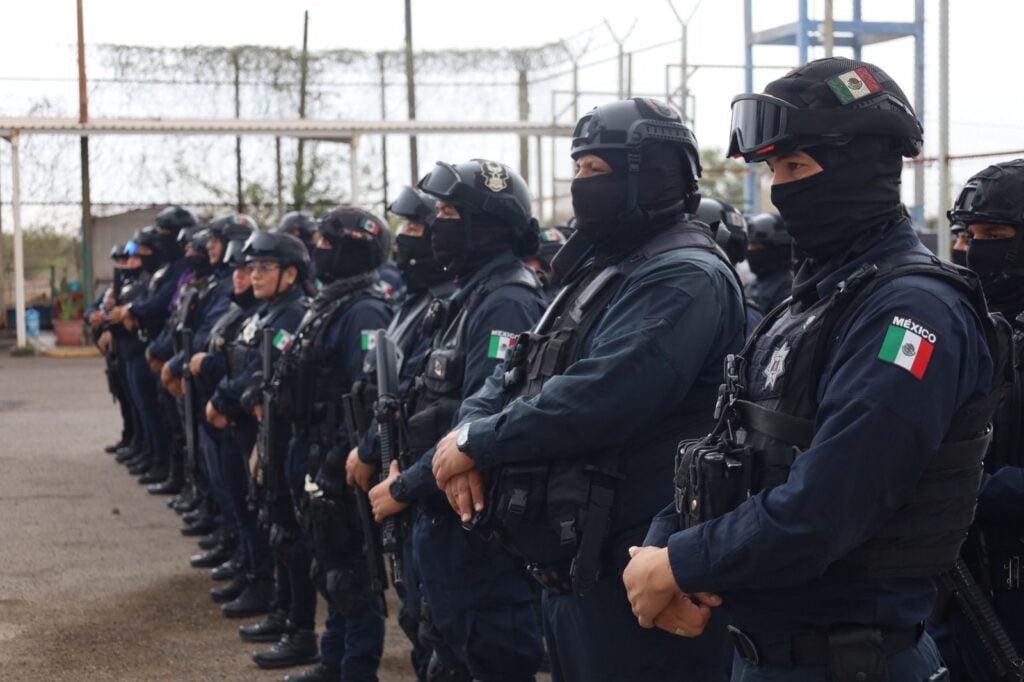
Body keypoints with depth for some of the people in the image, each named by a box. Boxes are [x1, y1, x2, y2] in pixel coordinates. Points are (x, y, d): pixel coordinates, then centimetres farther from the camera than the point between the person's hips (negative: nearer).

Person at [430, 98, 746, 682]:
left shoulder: (683, 279, -17)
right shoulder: (603, 271, 16)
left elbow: (596, 398, -28)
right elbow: (518, 374, 16)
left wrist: (476, 442, -16)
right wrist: (470, 431, -6)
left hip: (629, 573, -10)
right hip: (571, 567, 10)